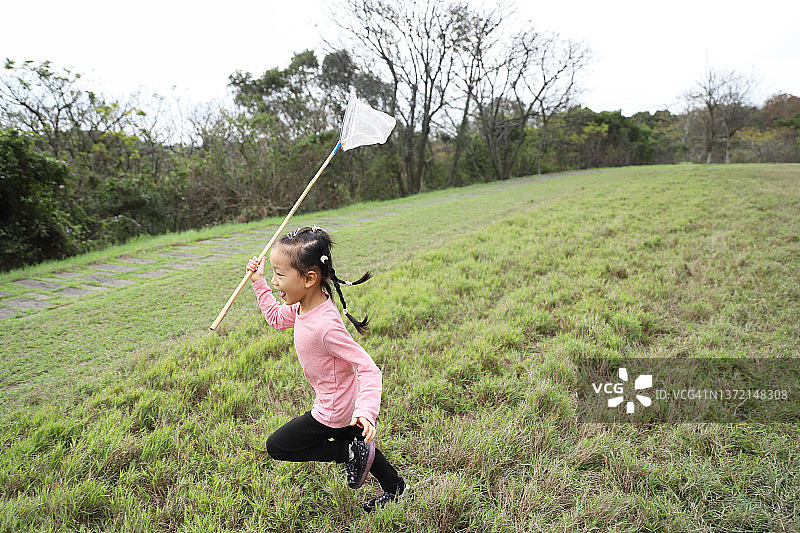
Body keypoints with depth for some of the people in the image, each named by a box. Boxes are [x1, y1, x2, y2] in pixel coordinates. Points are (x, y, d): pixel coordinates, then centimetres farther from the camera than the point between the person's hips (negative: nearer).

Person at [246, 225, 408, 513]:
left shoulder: (326, 326, -36)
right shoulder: (304, 306, -8)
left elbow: (369, 369, -34)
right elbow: (276, 317, 13)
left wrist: (366, 410, -47)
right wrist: (258, 282, 6)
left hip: (334, 410, -9)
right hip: (344, 403, 9)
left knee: (276, 446, 5)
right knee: (355, 441, 30)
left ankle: (350, 452, 3)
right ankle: (394, 487, 46)